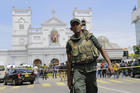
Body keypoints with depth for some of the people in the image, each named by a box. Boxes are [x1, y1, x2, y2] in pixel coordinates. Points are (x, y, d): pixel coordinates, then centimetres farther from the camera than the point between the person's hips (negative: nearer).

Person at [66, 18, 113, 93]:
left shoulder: (90, 37, 4)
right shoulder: (70, 43, 4)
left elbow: (101, 50, 6)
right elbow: (69, 62, 8)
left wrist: (110, 64, -5)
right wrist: (69, 79, 9)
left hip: (91, 69, 1)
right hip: (78, 70, -1)